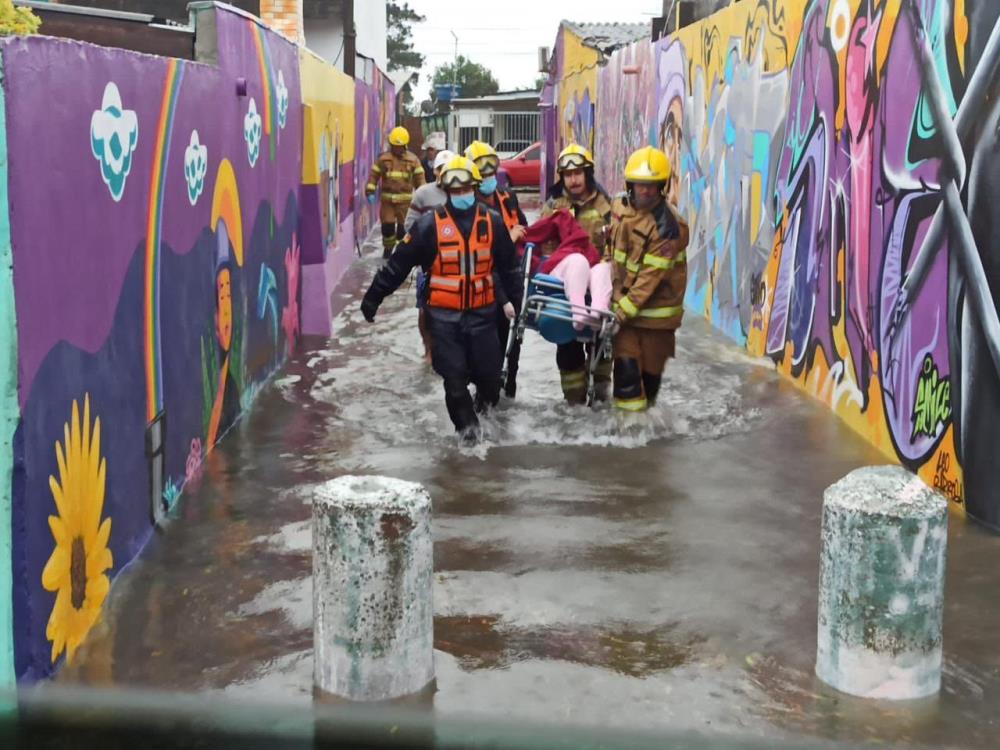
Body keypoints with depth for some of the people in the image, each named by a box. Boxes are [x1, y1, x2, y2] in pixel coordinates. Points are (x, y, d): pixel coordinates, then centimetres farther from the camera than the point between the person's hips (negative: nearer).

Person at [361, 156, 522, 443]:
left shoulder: (492, 222, 1)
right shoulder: (430, 225, -7)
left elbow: (508, 265, 14)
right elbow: (398, 264, -5)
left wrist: (513, 298, 19)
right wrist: (372, 298, -3)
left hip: (482, 313, 2)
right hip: (444, 316, -2)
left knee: (489, 372, 5)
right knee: (454, 377, 1)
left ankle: (485, 397, 40)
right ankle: (466, 423, 24)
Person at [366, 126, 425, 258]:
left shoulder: (413, 160, 2)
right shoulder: (383, 158, 1)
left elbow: (419, 178, 4)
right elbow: (374, 175, 3)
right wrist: (370, 191, -7)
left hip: (405, 199, 0)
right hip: (387, 198, 0)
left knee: (403, 226, 3)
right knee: (387, 226, 1)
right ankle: (388, 248, 22)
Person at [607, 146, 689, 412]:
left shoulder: (668, 225, -19)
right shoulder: (621, 205, 0)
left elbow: (651, 274, -21)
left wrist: (625, 309, -23)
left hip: (655, 304, -4)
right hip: (623, 298, 4)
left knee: (651, 364, 8)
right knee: (626, 363, -2)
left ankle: (646, 404, 26)